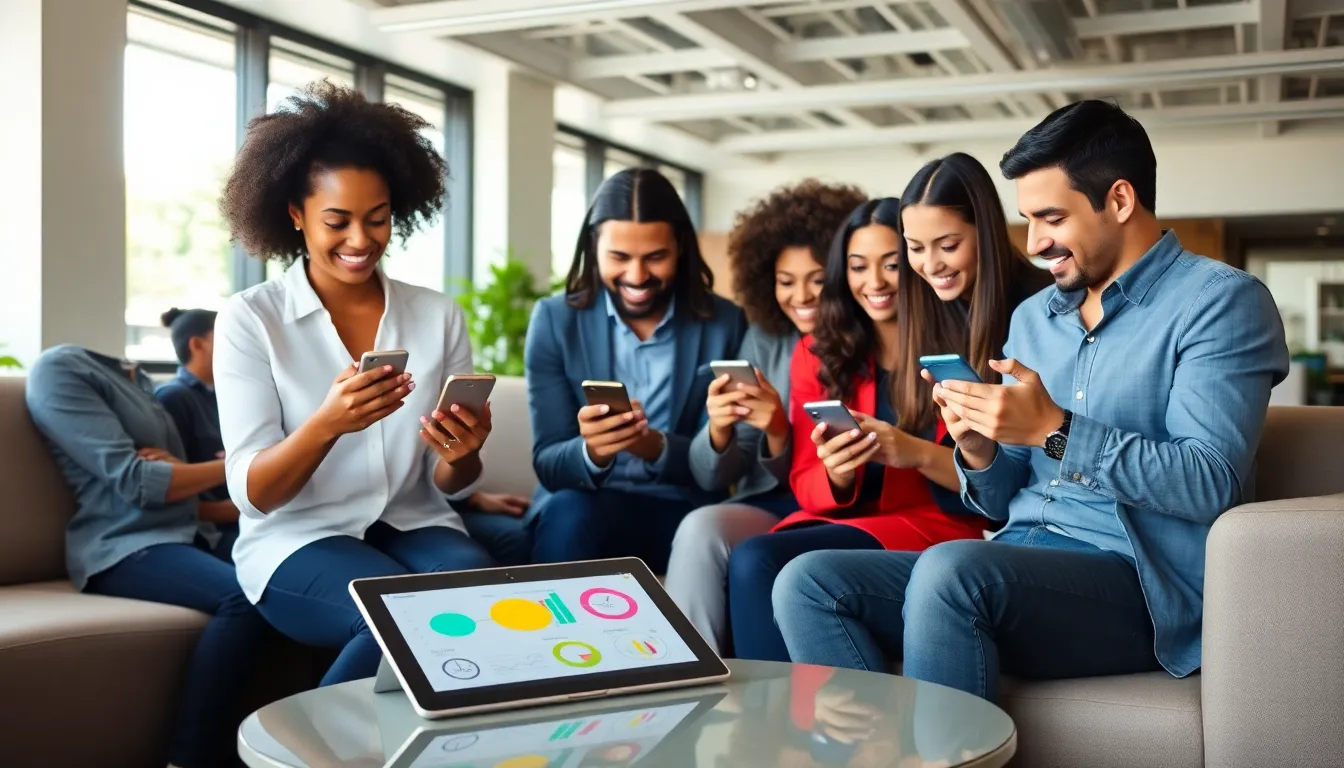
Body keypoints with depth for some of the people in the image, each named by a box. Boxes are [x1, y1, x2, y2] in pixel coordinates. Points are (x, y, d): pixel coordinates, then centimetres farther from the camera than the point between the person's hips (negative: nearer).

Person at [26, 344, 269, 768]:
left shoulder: (139, 378, 20)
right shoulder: (60, 368, -4)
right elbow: (135, 481, -13)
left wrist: (176, 466, -5)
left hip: (185, 535, 8)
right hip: (123, 548, -7)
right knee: (249, 594, -34)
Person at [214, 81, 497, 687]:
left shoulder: (439, 316, 5)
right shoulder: (249, 320, -4)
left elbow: (449, 488, 7)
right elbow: (250, 494, -10)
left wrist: (460, 456, -18)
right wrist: (326, 424, -30)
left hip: (415, 527, 3)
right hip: (299, 540, -2)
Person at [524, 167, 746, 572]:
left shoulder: (725, 324, -1)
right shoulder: (555, 319, -2)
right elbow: (548, 465, -5)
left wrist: (658, 449, -26)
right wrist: (591, 452, -30)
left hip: (683, 514, 0)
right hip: (585, 510, 0)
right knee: (565, 514, -34)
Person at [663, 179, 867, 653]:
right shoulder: (764, 338, 9)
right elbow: (711, 479, 7)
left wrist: (777, 433, -22)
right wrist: (719, 431, -16)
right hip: (772, 510, 4)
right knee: (700, 530, -28)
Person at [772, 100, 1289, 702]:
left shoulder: (1219, 302, -1)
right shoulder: (1032, 318, 19)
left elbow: (1210, 483, -14)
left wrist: (1055, 430, -19)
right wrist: (980, 453, -4)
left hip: (1141, 584, -7)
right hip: (1019, 560, 7)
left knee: (949, 570, -35)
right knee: (807, 583, -13)